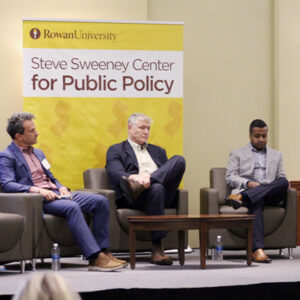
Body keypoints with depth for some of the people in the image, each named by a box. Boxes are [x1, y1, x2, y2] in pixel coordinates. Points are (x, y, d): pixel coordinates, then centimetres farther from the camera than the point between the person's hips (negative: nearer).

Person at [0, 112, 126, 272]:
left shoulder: (38, 153, 26)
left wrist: (61, 188, 4)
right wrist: (37, 190, -25)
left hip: (55, 193, 8)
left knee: (101, 201, -11)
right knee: (72, 207, -36)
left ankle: (103, 251, -13)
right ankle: (95, 258, -40)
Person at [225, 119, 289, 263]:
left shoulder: (276, 155, 29)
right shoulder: (237, 154, 21)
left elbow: (282, 179, 23)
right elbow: (230, 177, 8)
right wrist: (248, 183, -11)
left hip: (271, 194, 3)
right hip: (247, 191, -2)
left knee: (284, 182, -33)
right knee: (256, 204, -40)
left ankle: (241, 197, -46)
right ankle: (258, 249, -55)